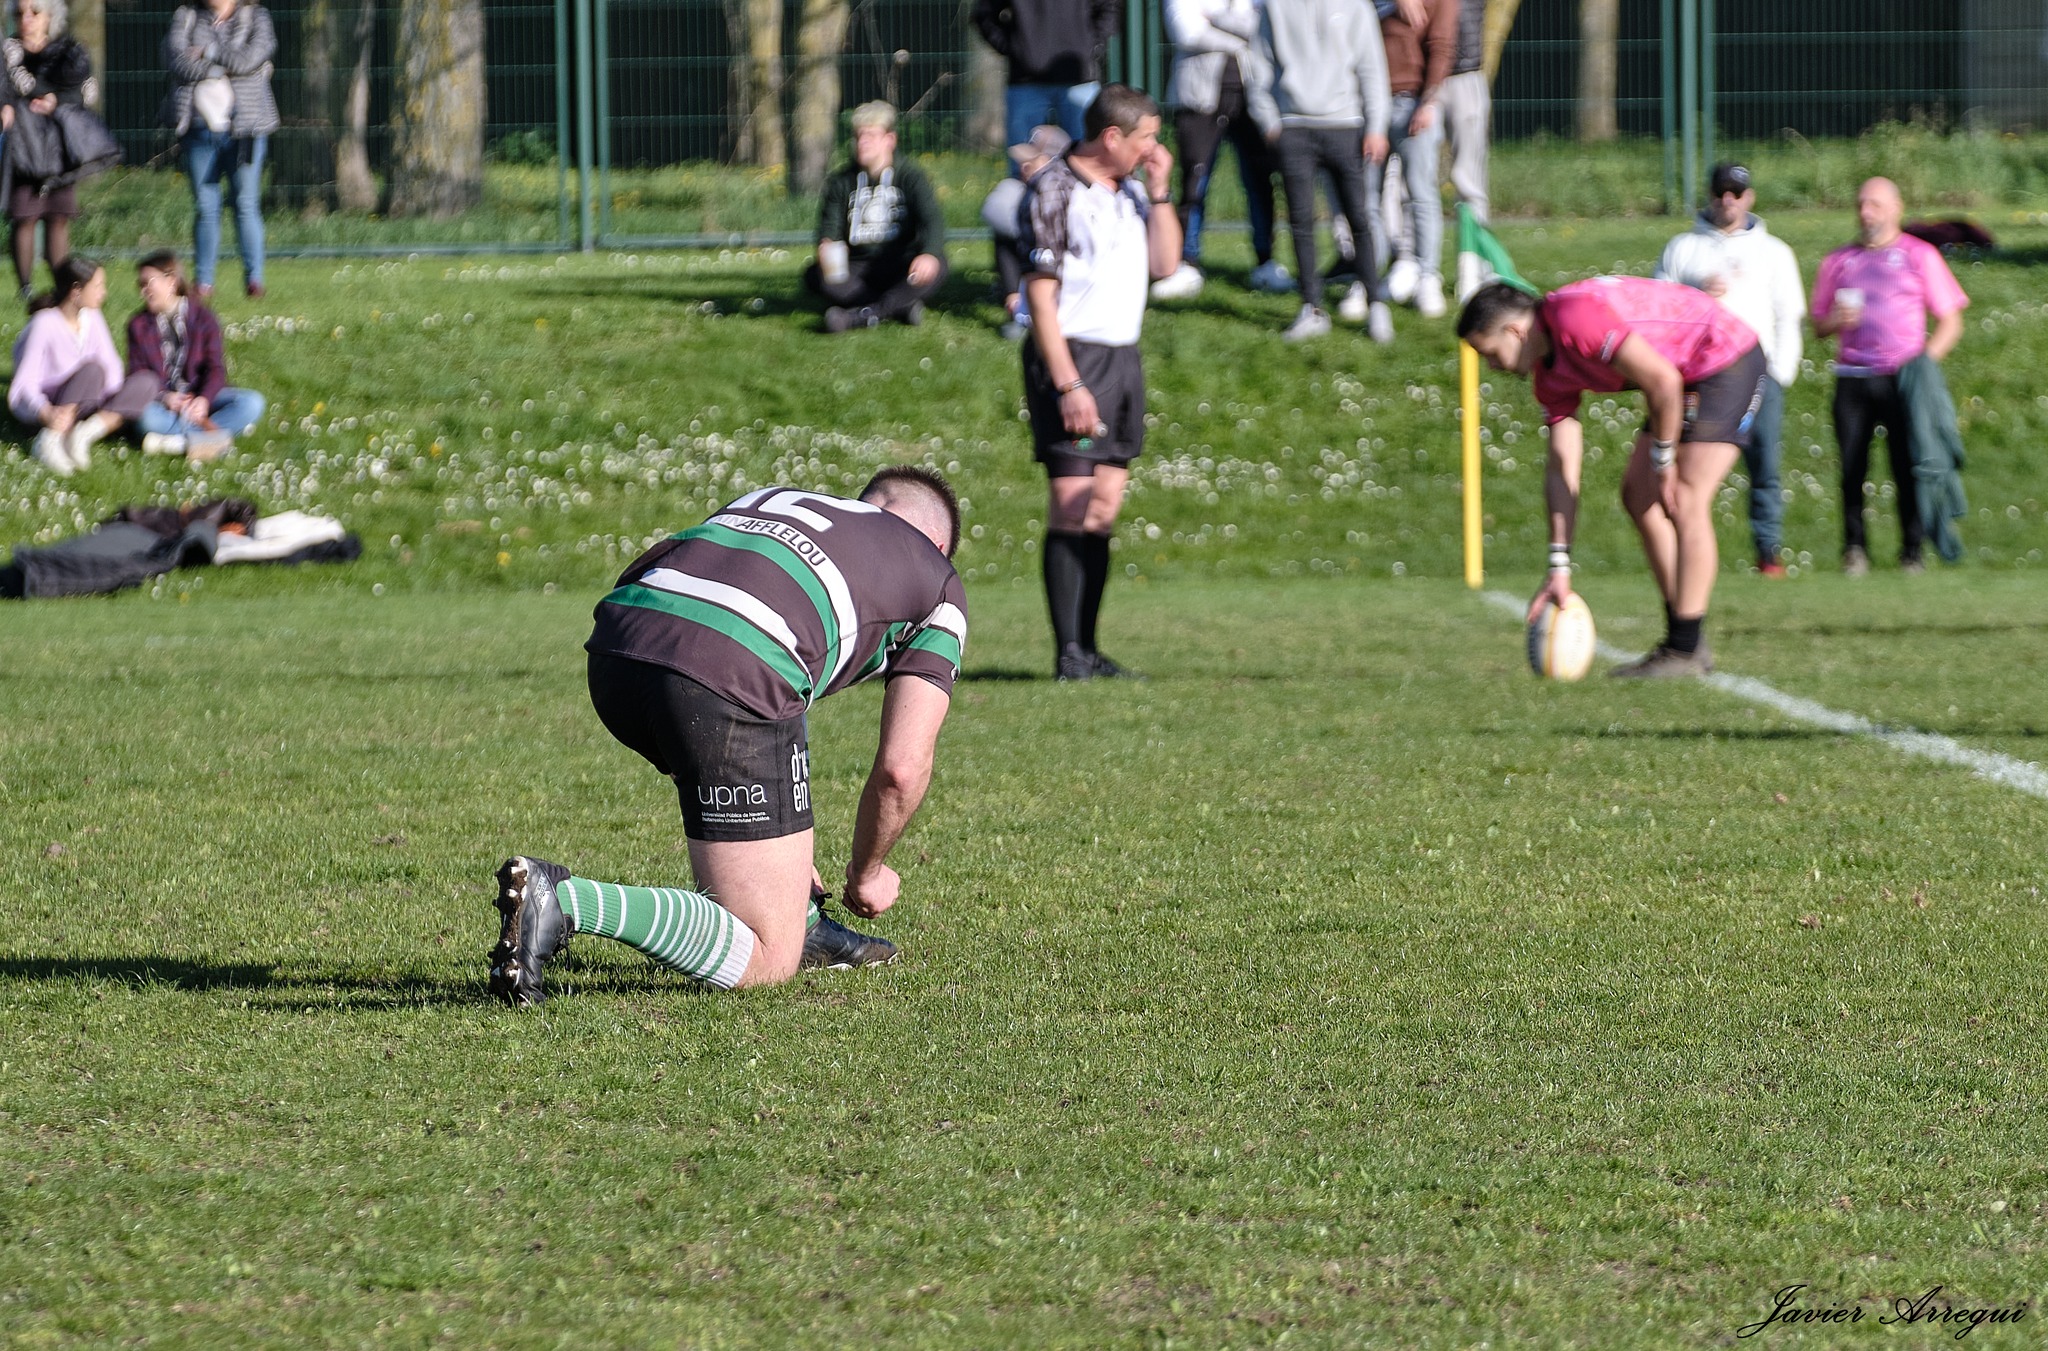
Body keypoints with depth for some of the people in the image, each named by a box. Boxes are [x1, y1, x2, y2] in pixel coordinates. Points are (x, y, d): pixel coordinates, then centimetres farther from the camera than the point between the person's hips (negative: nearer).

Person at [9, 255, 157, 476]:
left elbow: (111, 367, 1)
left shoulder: (91, 318, 5)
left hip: (82, 409, 7)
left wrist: (114, 405, -21)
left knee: (145, 383, -13)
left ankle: (88, 431, -28)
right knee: (92, 369, -33)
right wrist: (48, 414, -42)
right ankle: (51, 439, -39)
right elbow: (24, 385, -22)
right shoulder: (45, 324, -15)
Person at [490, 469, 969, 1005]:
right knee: (765, 962, 2)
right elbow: (901, 769, 17)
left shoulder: (769, 499, 39)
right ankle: (566, 901, -17)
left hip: (614, 651, 6)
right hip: (731, 677, -6)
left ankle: (799, 925, 33)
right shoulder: (938, 584, 25)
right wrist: (867, 874, 39)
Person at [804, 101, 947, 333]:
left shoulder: (909, 177, 0)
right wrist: (827, 249, -28)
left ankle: (860, 315, -39)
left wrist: (929, 253, -38)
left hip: (899, 271, -2)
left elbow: (932, 219, -16)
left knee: (935, 268, -33)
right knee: (815, 275, -27)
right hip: (855, 273, 2)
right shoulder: (840, 184, 9)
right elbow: (829, 229, -2)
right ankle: (900, 305, -32)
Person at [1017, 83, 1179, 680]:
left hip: (1124, 357, 8)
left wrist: (1158, 193, 5)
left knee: (1105, 505, 5)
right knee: (1073, 500, -11)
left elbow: (1164, 264, 12)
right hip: (1072, 356, -8)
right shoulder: (1053, 191, -8)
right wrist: (1068, 384, -18)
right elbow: (1040, 293, -12)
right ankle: (1067, 654, -13)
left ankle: (1088, 649, 7)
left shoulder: (1131, 190, 15)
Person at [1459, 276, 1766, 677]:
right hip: (1689, 377, 10)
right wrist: (1559, 568, 5)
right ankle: (1680, 641, 13)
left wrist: (1663, 460, -14)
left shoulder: (1576, 317, -25)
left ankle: (1685, 652, -10)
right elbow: (1562, 466, 8)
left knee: (1685, 502, -14)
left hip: (1727, 357, -10)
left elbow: (1663, 381, -28)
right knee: (1638, 494, 9)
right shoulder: (1550, 374, 5)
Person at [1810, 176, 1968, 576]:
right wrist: (1836, 321, -3)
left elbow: (1951, 322, 7)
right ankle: (1855, 549, 3)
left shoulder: (1920, 256, 8)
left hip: (1902, 378, -2)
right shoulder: (1839, 261, 17)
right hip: (1853, 377, 2)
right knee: (1852, 468, -3)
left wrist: (1926, 359, -8)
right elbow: (1819, 325, 21)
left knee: (1908, 468, -6)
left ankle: (1913, 551, 1)